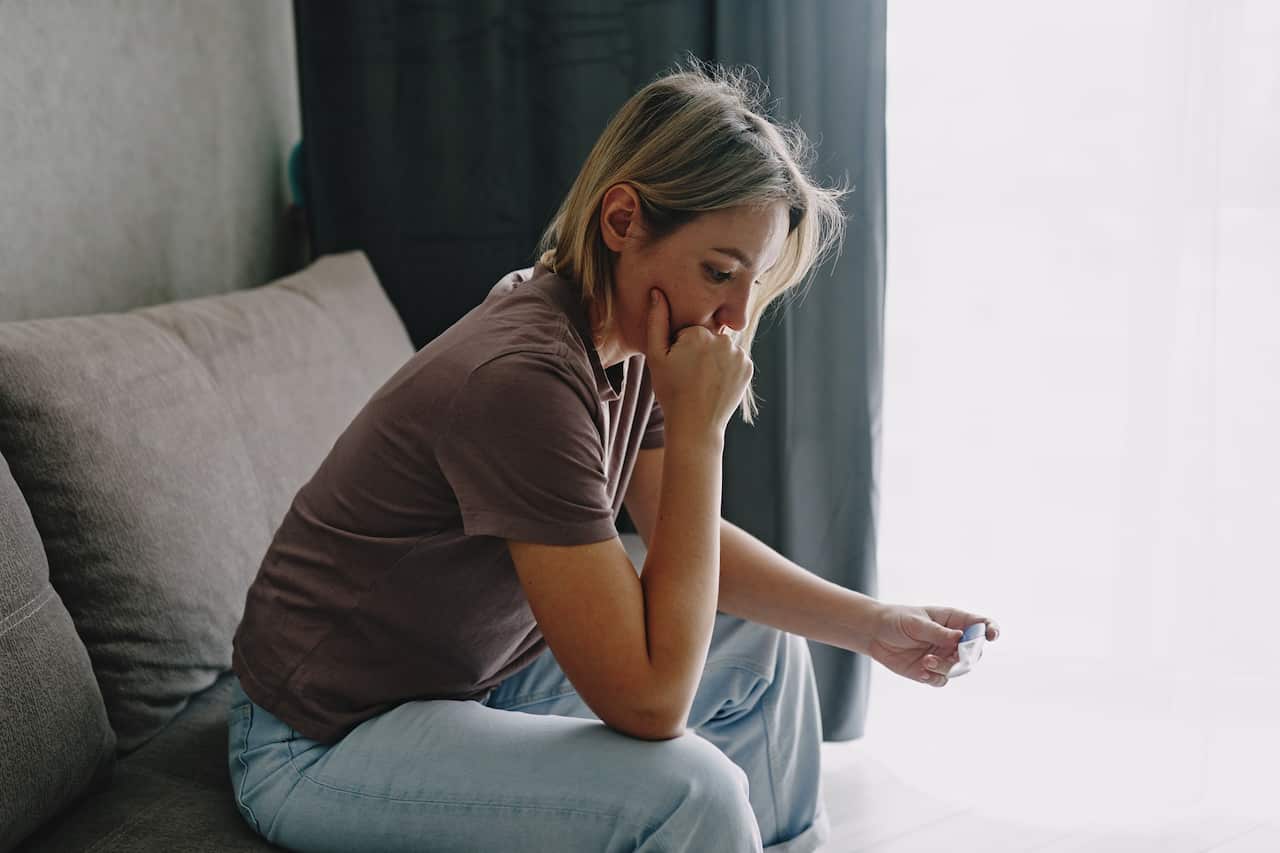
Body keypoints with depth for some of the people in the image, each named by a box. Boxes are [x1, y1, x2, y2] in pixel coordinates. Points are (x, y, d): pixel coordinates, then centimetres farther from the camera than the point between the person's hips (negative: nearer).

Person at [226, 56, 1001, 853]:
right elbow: (649, 701, -30)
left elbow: (689, 541, 8)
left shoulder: (630, 338, -5)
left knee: (766, 645, 11)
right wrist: (699, 426, -28)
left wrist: (871, 624, -3)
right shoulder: (522, 378, -31)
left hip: (477, 673, 9)